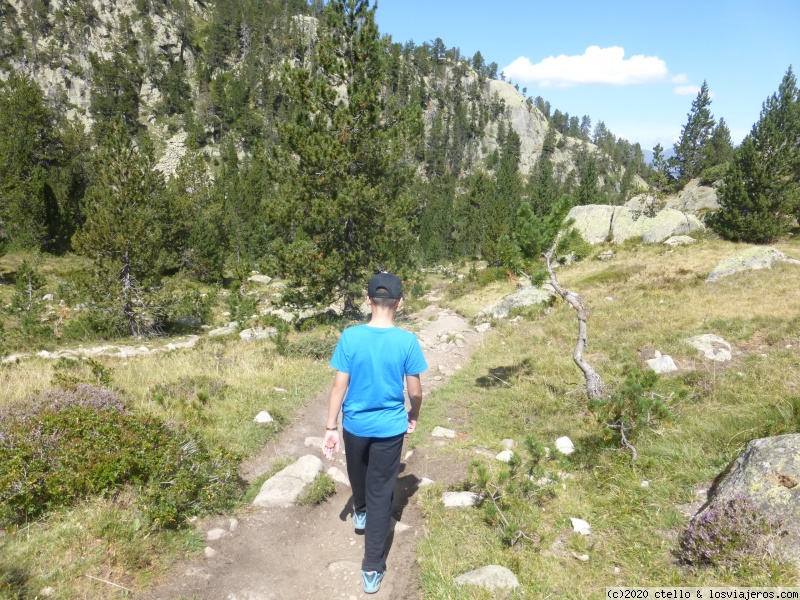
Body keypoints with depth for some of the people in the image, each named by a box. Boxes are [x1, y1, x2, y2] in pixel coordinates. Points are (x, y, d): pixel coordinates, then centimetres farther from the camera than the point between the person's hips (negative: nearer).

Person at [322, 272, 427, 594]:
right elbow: (415, 391, -8)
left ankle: (360, 513, 58)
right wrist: (413, 417, 11)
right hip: (390, 428, -1)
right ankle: (373, 569, 16)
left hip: (355, 425, 2)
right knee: (381, 493, 9)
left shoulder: (350, 337, -15)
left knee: (358, 473, 30)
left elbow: (339, 387, -11)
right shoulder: (407, 341, -16)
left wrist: (330, 428, -2)